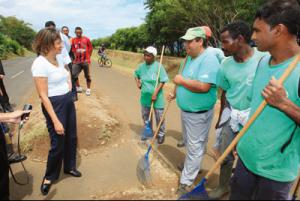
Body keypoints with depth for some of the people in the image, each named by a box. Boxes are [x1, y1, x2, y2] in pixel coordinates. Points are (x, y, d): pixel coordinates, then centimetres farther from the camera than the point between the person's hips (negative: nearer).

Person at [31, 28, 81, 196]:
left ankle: (69, 167, 40)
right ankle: (50, 177, 29)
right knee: (58, 143, 4)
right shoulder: (40, 64, -21)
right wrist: (55, 121, -22)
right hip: (54, 105, -8)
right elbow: (43, 95, -21)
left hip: (68, 101, 8)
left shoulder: (59, 58, 2)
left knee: (71, 137, 18)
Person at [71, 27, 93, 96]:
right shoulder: (73, 40, 5)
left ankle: (88, 89, 18)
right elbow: (73, 50, 13)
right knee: (73, 75, -4)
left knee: (87, 76, 3)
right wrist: (75, 58, 7)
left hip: (85, 61, -3)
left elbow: (90, 49, 3)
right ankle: (78, 88, 15)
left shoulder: (86, 39, -3)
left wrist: (88, 58, 2)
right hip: (77, 61, 3)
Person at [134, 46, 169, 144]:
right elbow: (136, 74, 21)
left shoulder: (158, 66, -15)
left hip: (157, 97, -5)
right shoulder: (142, 66, 1)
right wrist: (137, 83, 4)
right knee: (145, 116, 18)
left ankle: (161, 134, 26)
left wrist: (155, 93, -21)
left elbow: (162, 81, -16)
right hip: (145, 96, 5)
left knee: (159, 117, 7)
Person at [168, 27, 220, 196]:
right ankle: (194, 166, 46)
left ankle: (186, 182, 15)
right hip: (186, 110, 10)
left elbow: (203, 86, -32)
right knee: (189, 143, 24)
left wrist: (181, 80, -21)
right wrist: (176, 93, 11)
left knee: (195, 147, 3)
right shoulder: (191, 58, 9)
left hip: (199, 114, -9)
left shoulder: (209, 59, -21)